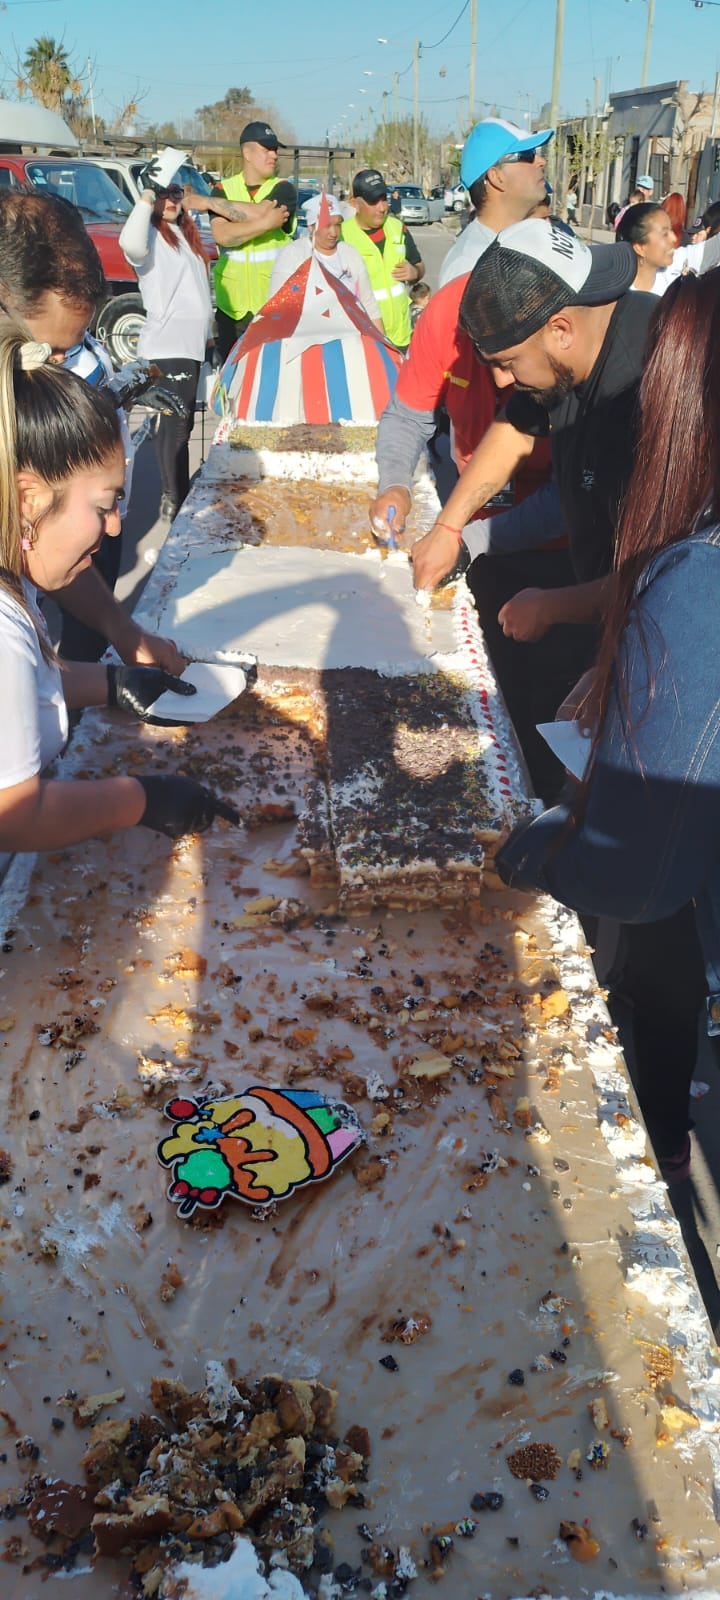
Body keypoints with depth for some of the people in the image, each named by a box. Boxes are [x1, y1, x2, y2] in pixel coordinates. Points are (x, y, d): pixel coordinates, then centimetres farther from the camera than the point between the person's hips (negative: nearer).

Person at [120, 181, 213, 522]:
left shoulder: (185, 233, 19)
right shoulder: (150, 235, -6)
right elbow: (130, 245, -31)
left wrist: (208, 331, 19)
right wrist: (144, 200, -19)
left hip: (191, 342, 9)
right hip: (167, 344, -9)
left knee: (181, 422, 14)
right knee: (177, 422, -9)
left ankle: (177, 491, 23)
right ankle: (174, 499, -4)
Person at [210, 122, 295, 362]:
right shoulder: (224, 189, 8)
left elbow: (255, 212, -16)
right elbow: (221, 234, -11)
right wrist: (266, 223, -18)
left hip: (274, 303, -2)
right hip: (231, 303, 2)